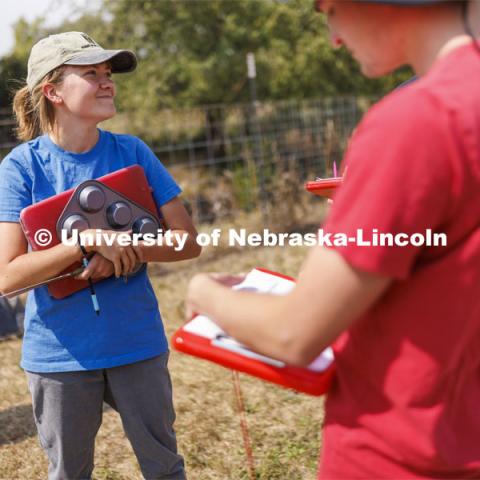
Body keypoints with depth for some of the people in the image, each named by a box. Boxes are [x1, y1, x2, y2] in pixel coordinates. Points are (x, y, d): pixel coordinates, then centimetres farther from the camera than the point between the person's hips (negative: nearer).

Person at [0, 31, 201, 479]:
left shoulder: (132, 153, -3)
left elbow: (188, 241, -3)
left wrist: (124, 248, -20)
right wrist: (87, 242, -27)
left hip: (137, 342, 1)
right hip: (61, 353, -1)